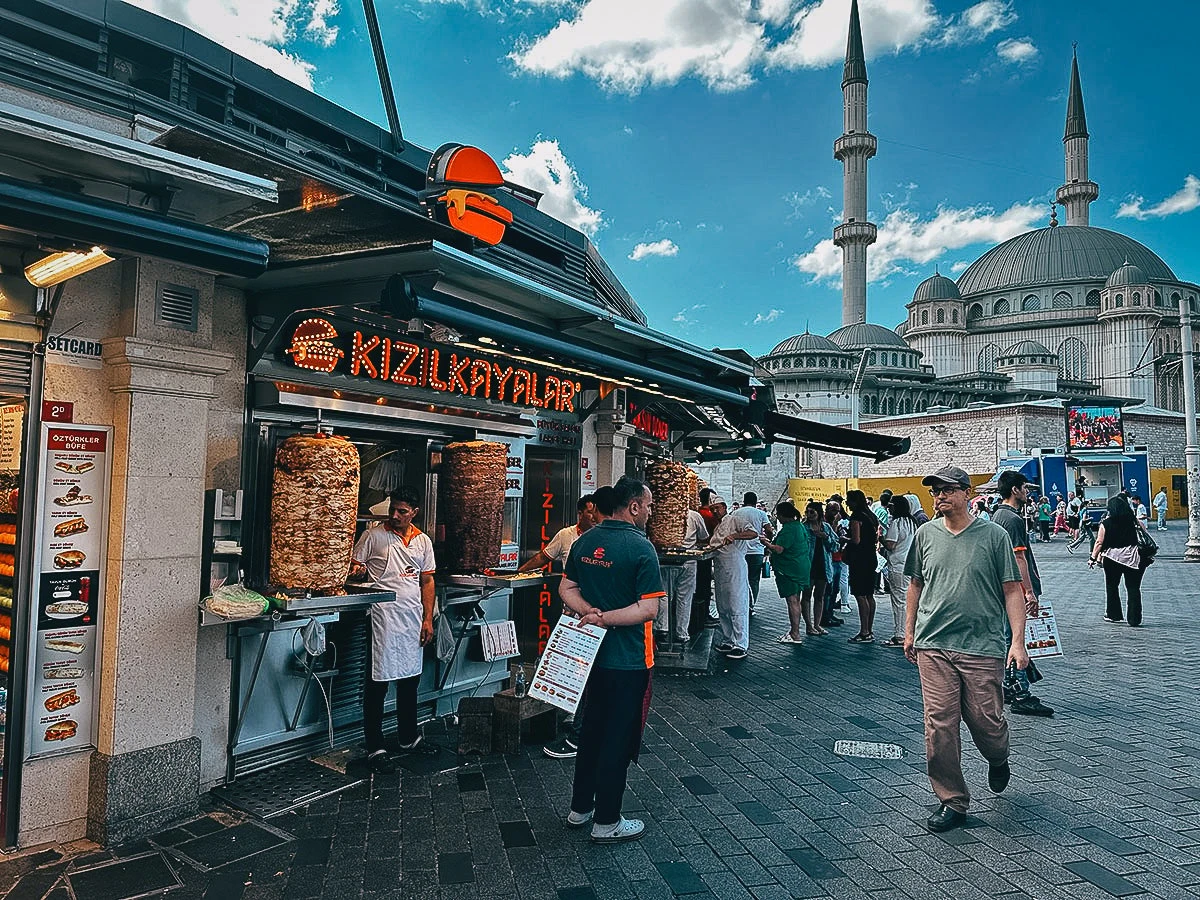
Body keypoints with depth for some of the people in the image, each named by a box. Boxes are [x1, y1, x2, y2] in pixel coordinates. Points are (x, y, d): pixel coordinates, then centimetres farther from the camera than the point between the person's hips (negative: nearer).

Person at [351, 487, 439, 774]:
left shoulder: (423, 541, 10)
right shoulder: (373, 535, -2)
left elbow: (427, 581, 13)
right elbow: (355, 566, 2)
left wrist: (428, 619, 8)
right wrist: (357, 571, -23)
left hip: (413, 617, 5)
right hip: (384, 616, -5)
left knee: (410, 679, 14)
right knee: (378, 683, -1)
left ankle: (409, 738, 30)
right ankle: (375, 749, 9)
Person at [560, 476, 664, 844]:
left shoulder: (584, 541, 2)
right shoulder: (641, 547, -19)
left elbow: (566, 589, 6)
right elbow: (649, 609, -23)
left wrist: (590, 613, -9)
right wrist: (605, 618, -19)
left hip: (592, 652, 7)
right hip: (628, 660, -7)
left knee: (591, 728, 21)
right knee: (619, 738, 7)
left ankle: (580, 808, 34)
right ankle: (606, 822, 21)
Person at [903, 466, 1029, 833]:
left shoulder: (993, 535, 0)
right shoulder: (926, 534, 8)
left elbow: (1012, 591, 0)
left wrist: (1018, 641, -7)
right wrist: (909, 631, 16)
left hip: (982, 647, -2)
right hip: (932, 646, 2)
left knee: (986, 721, 4)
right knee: (939, 725, -1)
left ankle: (998, 760, 40)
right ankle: (952, 801, 14)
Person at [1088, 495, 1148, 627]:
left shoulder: (1105, 523, -7)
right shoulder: (1133, 520, 0)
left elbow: (1099, 543, -9)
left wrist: (1093, 558, -2)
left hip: (1112, 558, -2)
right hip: (1132, 557, 2)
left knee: (1112, 586, 14)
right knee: (1133, 588, 5)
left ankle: (1113, 614, 19)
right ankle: (1135, 619, 6)